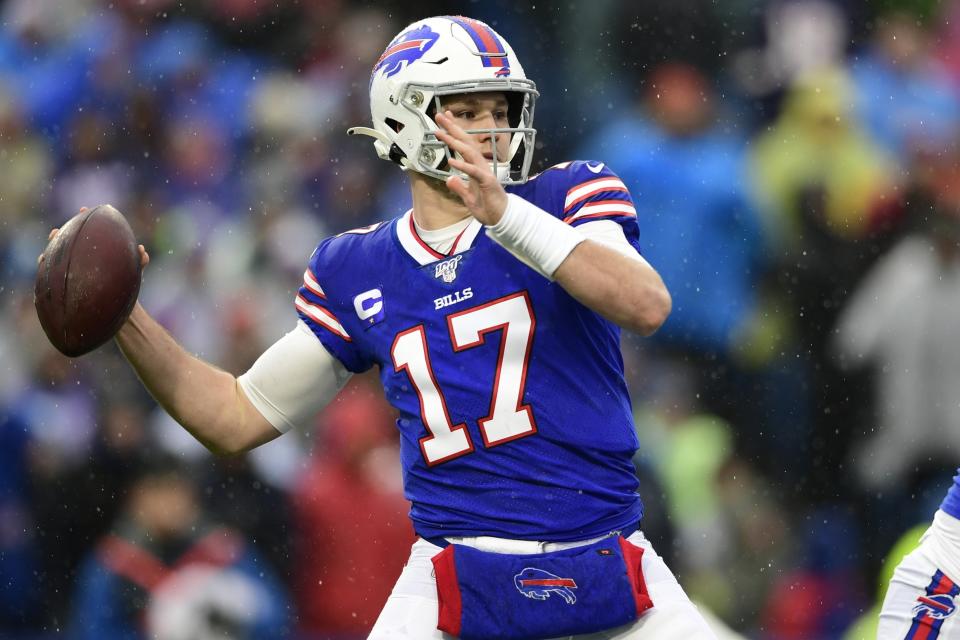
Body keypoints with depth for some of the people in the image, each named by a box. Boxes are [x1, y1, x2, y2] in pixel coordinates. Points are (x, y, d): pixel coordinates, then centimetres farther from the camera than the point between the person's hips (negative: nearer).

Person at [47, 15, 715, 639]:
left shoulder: (570, 199, 1)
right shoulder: (359, 273, 8)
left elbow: (647, 306, -20)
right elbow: (238, 419, 14)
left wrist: (506, 214, -28)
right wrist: (123, 318, 2)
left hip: (610, 573, -1)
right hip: (457, 576, 1)